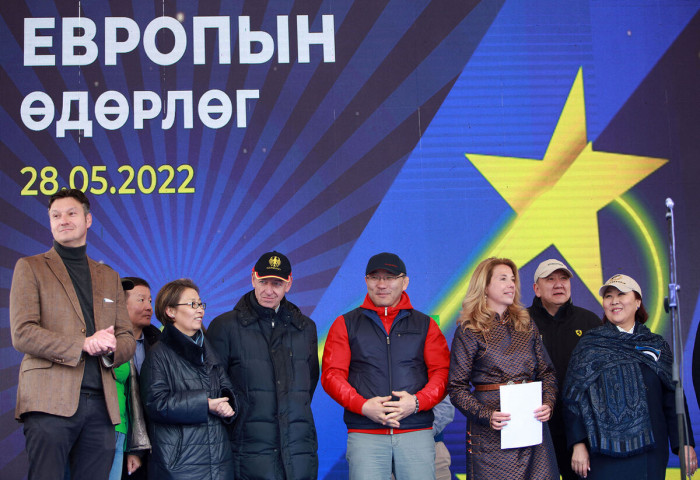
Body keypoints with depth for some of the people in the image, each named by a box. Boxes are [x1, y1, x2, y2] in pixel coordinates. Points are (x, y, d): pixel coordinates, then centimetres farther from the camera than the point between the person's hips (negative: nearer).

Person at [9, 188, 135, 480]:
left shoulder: (109, 277, 22)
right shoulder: (30, 268, 9)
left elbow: (126, 339, 19)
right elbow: (22, 334, -3)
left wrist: (110, 349, -6)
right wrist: (83, 344, -13)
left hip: (101, 403, 4)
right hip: (51, 401, -4)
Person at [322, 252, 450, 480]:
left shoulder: (426, 325, 14)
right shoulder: (345, 324, 12)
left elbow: (442, 373, 7)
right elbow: (332, 375, 5)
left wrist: (417, 402, -11)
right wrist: (363, 406, -11)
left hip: (417, 434, 1)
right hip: (364, 434, -1)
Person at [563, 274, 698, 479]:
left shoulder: (657, 346, 10)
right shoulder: (590, 345, 3)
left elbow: (673, 399, 10)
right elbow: (574, 398, -2)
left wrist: (685, 443, 3)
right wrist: (578, 444, -10)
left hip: (650, 451, 2)